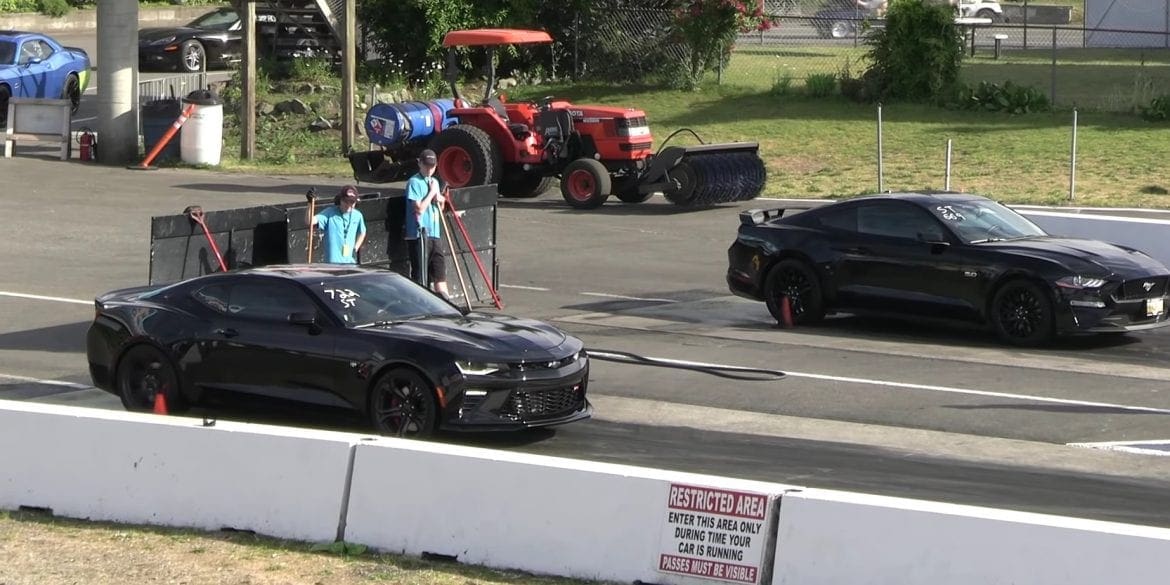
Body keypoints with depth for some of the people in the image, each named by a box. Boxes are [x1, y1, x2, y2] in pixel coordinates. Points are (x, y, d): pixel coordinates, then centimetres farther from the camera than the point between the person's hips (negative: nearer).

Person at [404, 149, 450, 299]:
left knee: (440, 271, 8)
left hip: (435, 234, 7)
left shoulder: (434, 182, 16)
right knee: (419, 273, -3)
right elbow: (419, 208, -17)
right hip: (419, 234, -7)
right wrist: (432, 192, -10)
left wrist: (441, 201, 4)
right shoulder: (414, 182, -8)